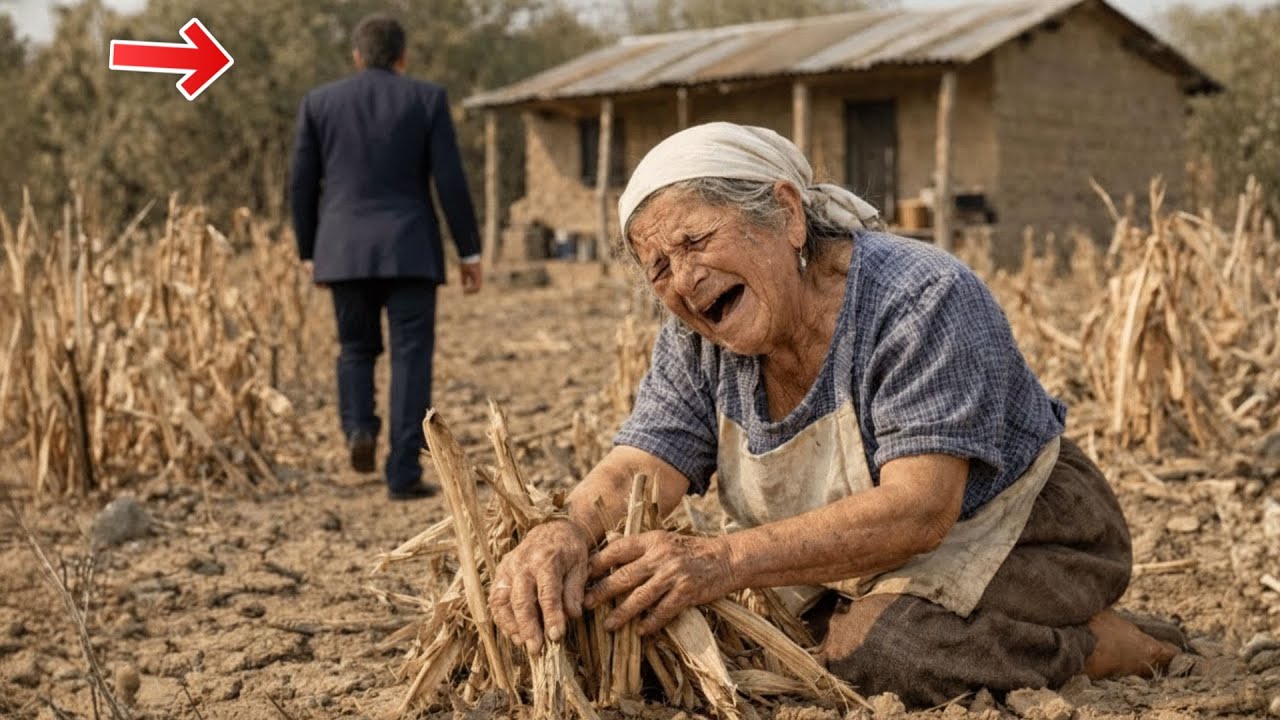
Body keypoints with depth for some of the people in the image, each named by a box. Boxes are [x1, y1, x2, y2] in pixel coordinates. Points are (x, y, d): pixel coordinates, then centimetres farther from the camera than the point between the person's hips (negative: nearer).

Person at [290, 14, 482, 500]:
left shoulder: (319, 102, 7)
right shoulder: (427, 98, 1)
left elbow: (303, 184, 7)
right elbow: (450, 179, -4)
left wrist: (309, 252, 17)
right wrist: (470, 251, 2)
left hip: (344, 250, 2)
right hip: (409, 249, -2)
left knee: (356, 350, 19)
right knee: (410, 359, 2)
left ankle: (358, 427, -6)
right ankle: (403, 475, -2)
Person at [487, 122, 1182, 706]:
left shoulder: (922, 301, -28)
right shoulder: (696, 345, -8)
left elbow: (916, 510, -36)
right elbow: (635, 471, -17)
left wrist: (727, 560, -49)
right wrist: (567, 532, -42)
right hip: (858, 563, 8)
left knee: (872, 651, -31)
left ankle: (1106, 641, -7)